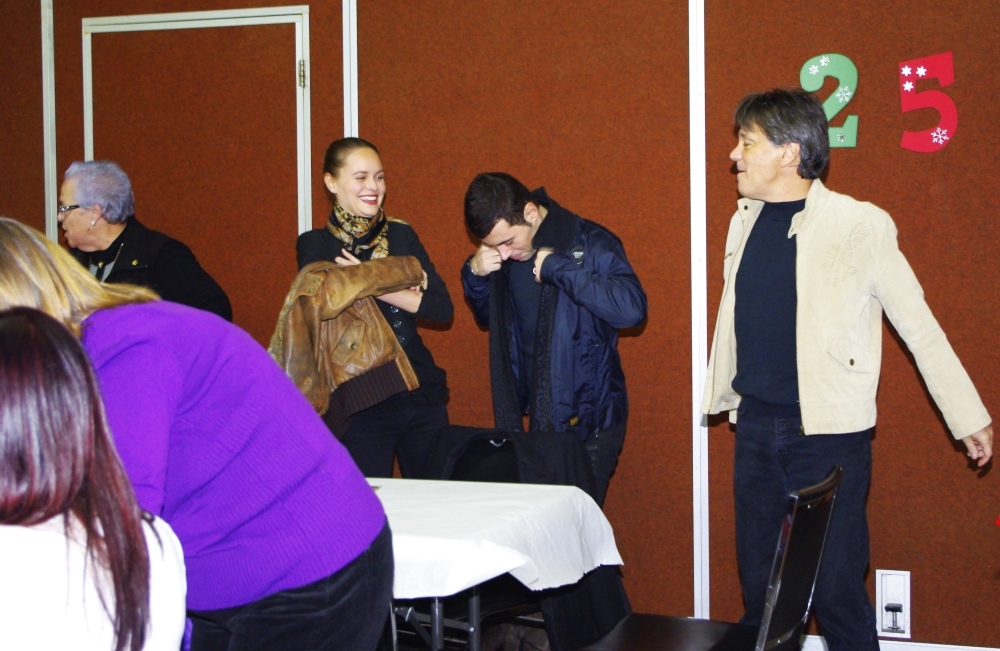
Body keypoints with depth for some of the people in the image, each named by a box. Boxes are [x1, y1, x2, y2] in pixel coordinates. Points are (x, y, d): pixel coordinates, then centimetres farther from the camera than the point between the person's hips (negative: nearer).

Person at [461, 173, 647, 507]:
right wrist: (474, 274, -2)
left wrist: (557, 267, -27)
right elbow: (487, 317, 19)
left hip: (587, 420, -5)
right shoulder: (503, 255, 4)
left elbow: (632, 308, -28)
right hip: (533, 417, 6)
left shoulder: (589, 243, -14)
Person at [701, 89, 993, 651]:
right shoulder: (745, 222, 8)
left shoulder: (858, 225, -10)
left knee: (837, 593, -1)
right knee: (760, 590, 13)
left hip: (828, 433, -6)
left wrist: (970, 418, -6)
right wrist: (721, 395, 25)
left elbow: (919, 326, -8)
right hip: (755, 430, 6)